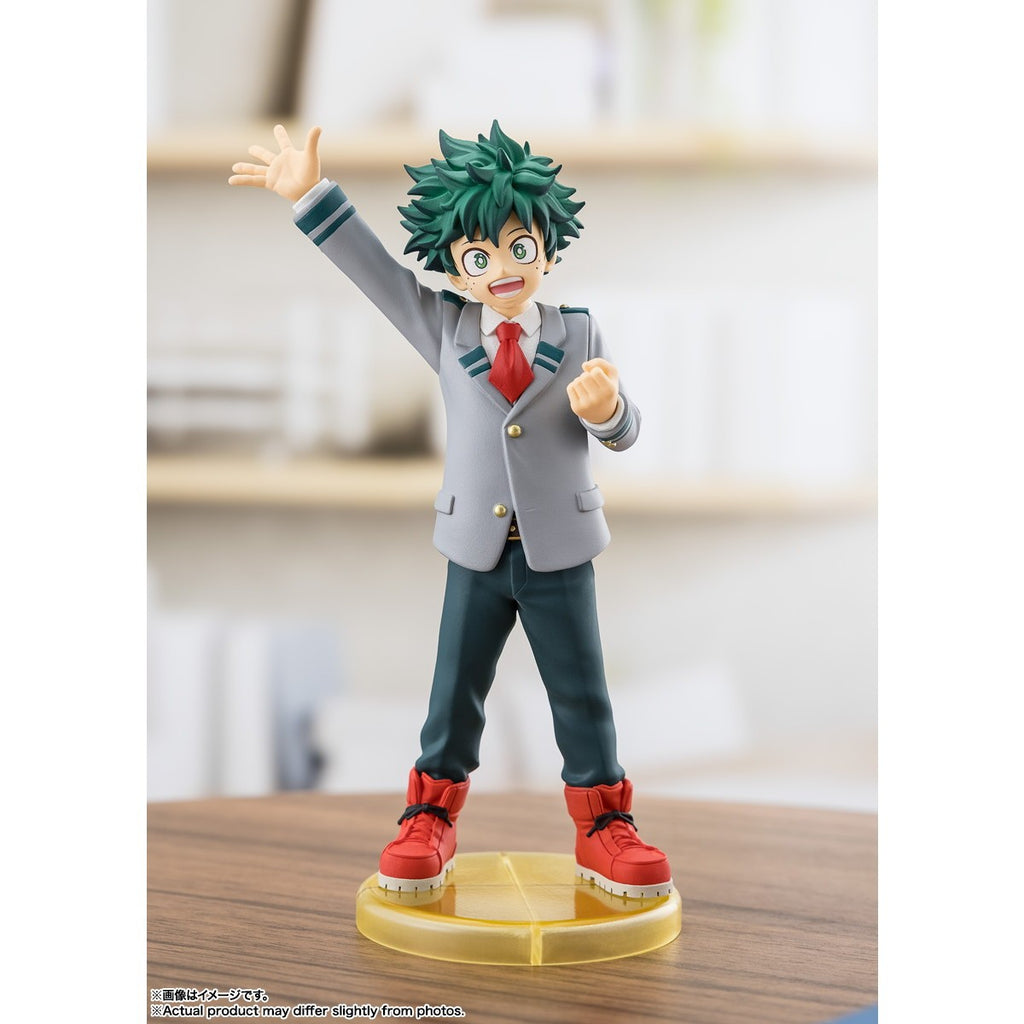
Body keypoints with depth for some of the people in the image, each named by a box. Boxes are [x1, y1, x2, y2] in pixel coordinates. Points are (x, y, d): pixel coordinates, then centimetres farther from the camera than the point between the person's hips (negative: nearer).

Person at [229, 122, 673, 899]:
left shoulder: (579, 333, -1)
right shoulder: (444, 328, 1)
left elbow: (622, 430, -3)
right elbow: (372, 268, -2)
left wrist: (607, 409, -27)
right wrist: (312, 195, -10)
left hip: (560, 550, -1)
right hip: (475, 549, 1)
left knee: (582, 693, 5)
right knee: (455, 691, 10)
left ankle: (604, 825, 17)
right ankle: (432, 819, 24)